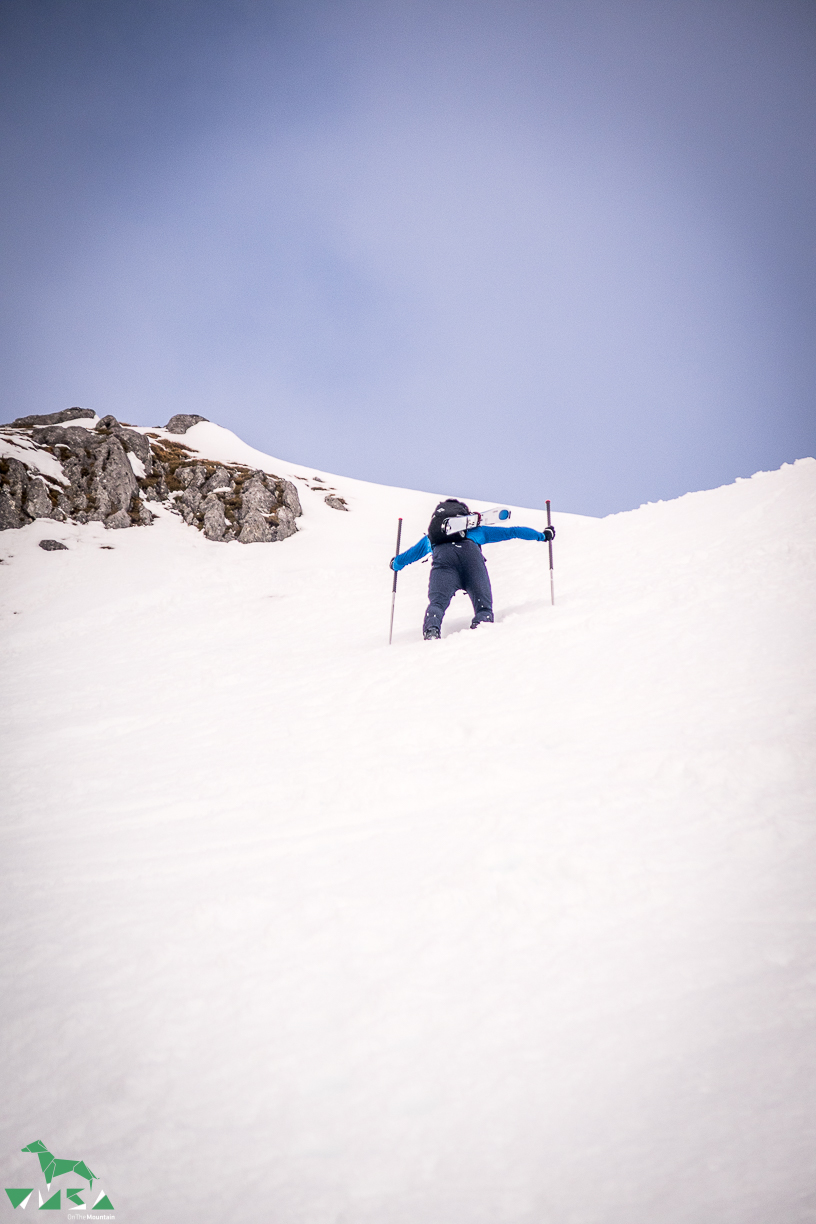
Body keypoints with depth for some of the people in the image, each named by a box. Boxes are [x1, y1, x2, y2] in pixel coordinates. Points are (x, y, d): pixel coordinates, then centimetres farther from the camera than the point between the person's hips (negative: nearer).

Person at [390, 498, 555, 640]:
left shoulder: (429, 538, 43)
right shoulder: (476, 530, 43)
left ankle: (431, 631, -45)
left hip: (442, 557, 0)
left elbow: (399, 561, 50)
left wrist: (395, 563, 74)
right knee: (483, 606, -2)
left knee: (437, 602, -13)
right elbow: (511, 532, 46)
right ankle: (481, 627, -35)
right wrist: (542, 535, 58)